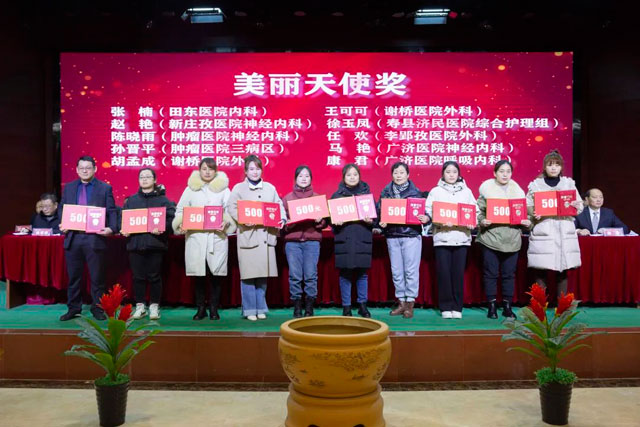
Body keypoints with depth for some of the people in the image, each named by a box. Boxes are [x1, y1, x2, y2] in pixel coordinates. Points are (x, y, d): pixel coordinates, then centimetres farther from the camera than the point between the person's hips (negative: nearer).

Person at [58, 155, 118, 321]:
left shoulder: (105, 188, 2)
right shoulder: (68, 188, 12)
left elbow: (112, 211, -2)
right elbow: (61, 208, 14)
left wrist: (112, 228, -18)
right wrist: (61, 225, -4)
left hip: (95, 238, -3)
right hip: (73, 238, 3)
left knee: (97, 277, 4)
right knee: (73, 276, 11)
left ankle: (97, 308, 16)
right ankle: (73, 308, 22)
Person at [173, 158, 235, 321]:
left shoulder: (223, 188, 10)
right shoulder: (191, 188, 12)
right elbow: (180, 209, 10)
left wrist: (226, 222, -14)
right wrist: (181, 223, -8)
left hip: (217, 236, -1)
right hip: (195, 236, 1)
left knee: (216, 273, -1)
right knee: (199, 274, 2)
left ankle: (214, 308, 11)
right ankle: (201, 308, 15)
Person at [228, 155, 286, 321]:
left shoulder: (270, 188, 16)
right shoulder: (238, 188, 7)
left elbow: (279, 206, 14)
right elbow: (232, 208, -1)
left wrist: (282, 218, -6)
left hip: (266, 236, 3)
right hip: (248, 236, -3)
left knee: (263, 275, 6)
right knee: (248, 275, -3)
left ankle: (261, 309, 17)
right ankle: (249, 310, 8)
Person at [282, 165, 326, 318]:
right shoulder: (287, 198, 12)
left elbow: (326, 221, 12)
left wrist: (319, 221, -9)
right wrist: (287, 223, -11)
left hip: (312, 240, 0)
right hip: (292, 241, 0)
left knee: (311, 275, -3)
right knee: (295, 275, -2)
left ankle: (309, 307, 8)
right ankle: (297, 307, 8)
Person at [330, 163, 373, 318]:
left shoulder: (367, 193, 11)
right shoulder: (337, 195, 8)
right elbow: (330, 215, 7)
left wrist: (370, 221, -10)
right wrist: (334, 222, -14)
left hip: (363, 238, 1)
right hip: (344, 238, -1)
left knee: (362, 273, 4)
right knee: (345, 273, 1)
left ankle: (362, 305, 18)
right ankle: (346, 307, 11)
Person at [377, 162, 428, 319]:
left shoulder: (415, 192, 3)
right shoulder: (386, 192, 8)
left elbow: (424, 211, 3)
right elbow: (379, 211, 7)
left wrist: (425, 218, -18)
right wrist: (381, 222, -12)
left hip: (411, 235, -2)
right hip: (392, 235, 3)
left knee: (411, 270, -2)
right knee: (396, 271, 7)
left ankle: (410, 303, 7)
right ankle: (401, 302, 17)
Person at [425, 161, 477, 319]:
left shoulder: (466, 191, 15)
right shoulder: (435, 191, 8)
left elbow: (475, 211, 11)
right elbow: (429, 212, 0)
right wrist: (441, 222, -16)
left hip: (462, 237, 1)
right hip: (442, 237, -1)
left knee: (458, 273, 0)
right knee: (444, 272, -3)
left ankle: (457, 307, 9)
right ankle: (446, 307, 5)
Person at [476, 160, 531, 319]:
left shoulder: (517, 190, 12)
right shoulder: (487, 189, 2)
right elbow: (479, 210, -1)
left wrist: (527, 222, -2)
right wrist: (482, 221, -19)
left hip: (512, 239, 3)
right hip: (491, 237, -3)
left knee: (509, 274, 7)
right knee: (491, 273, 1)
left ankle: (507, 306, 17)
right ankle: (492, 306, 10)